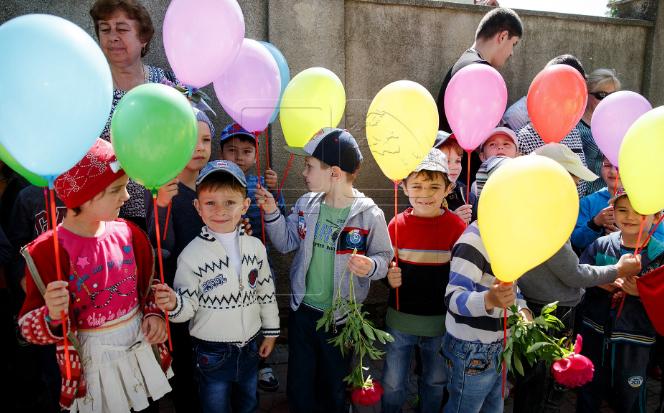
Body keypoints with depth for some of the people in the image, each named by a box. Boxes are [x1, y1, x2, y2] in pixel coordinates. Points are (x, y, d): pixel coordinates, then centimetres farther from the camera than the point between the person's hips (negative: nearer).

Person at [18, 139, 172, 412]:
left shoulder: (127, 233, -4)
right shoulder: (47, 251, -17)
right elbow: (30, 329, -11)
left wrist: (154, 313, -4)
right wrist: (53, 317, -31)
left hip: (142, 349, 4)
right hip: (94, 363, -4)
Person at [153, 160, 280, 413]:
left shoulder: (255, 247, -4)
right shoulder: (192, 255, -16)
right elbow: (188, 306, -14)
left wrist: (270, 332, 11)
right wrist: (174, 304, -35)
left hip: (250, 348, 4)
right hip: (212, 353, -4)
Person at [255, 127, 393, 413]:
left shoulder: (370, 215, -18)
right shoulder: (306, 204, -4)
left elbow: (384, 256, -8)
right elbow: (286, 243, 6)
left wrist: (370, 266, -29)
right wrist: (271, 213, -6)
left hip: (341, 317, -3)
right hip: (302, 310, 4)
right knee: (299, 390, 19)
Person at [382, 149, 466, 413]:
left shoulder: (457, 226, -10)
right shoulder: (397, 225, -8)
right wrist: (389, 277, -18)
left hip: (441, 322, 0)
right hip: (400, 320, 0)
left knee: (435, 382, 21)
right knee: (393, 384, 14)